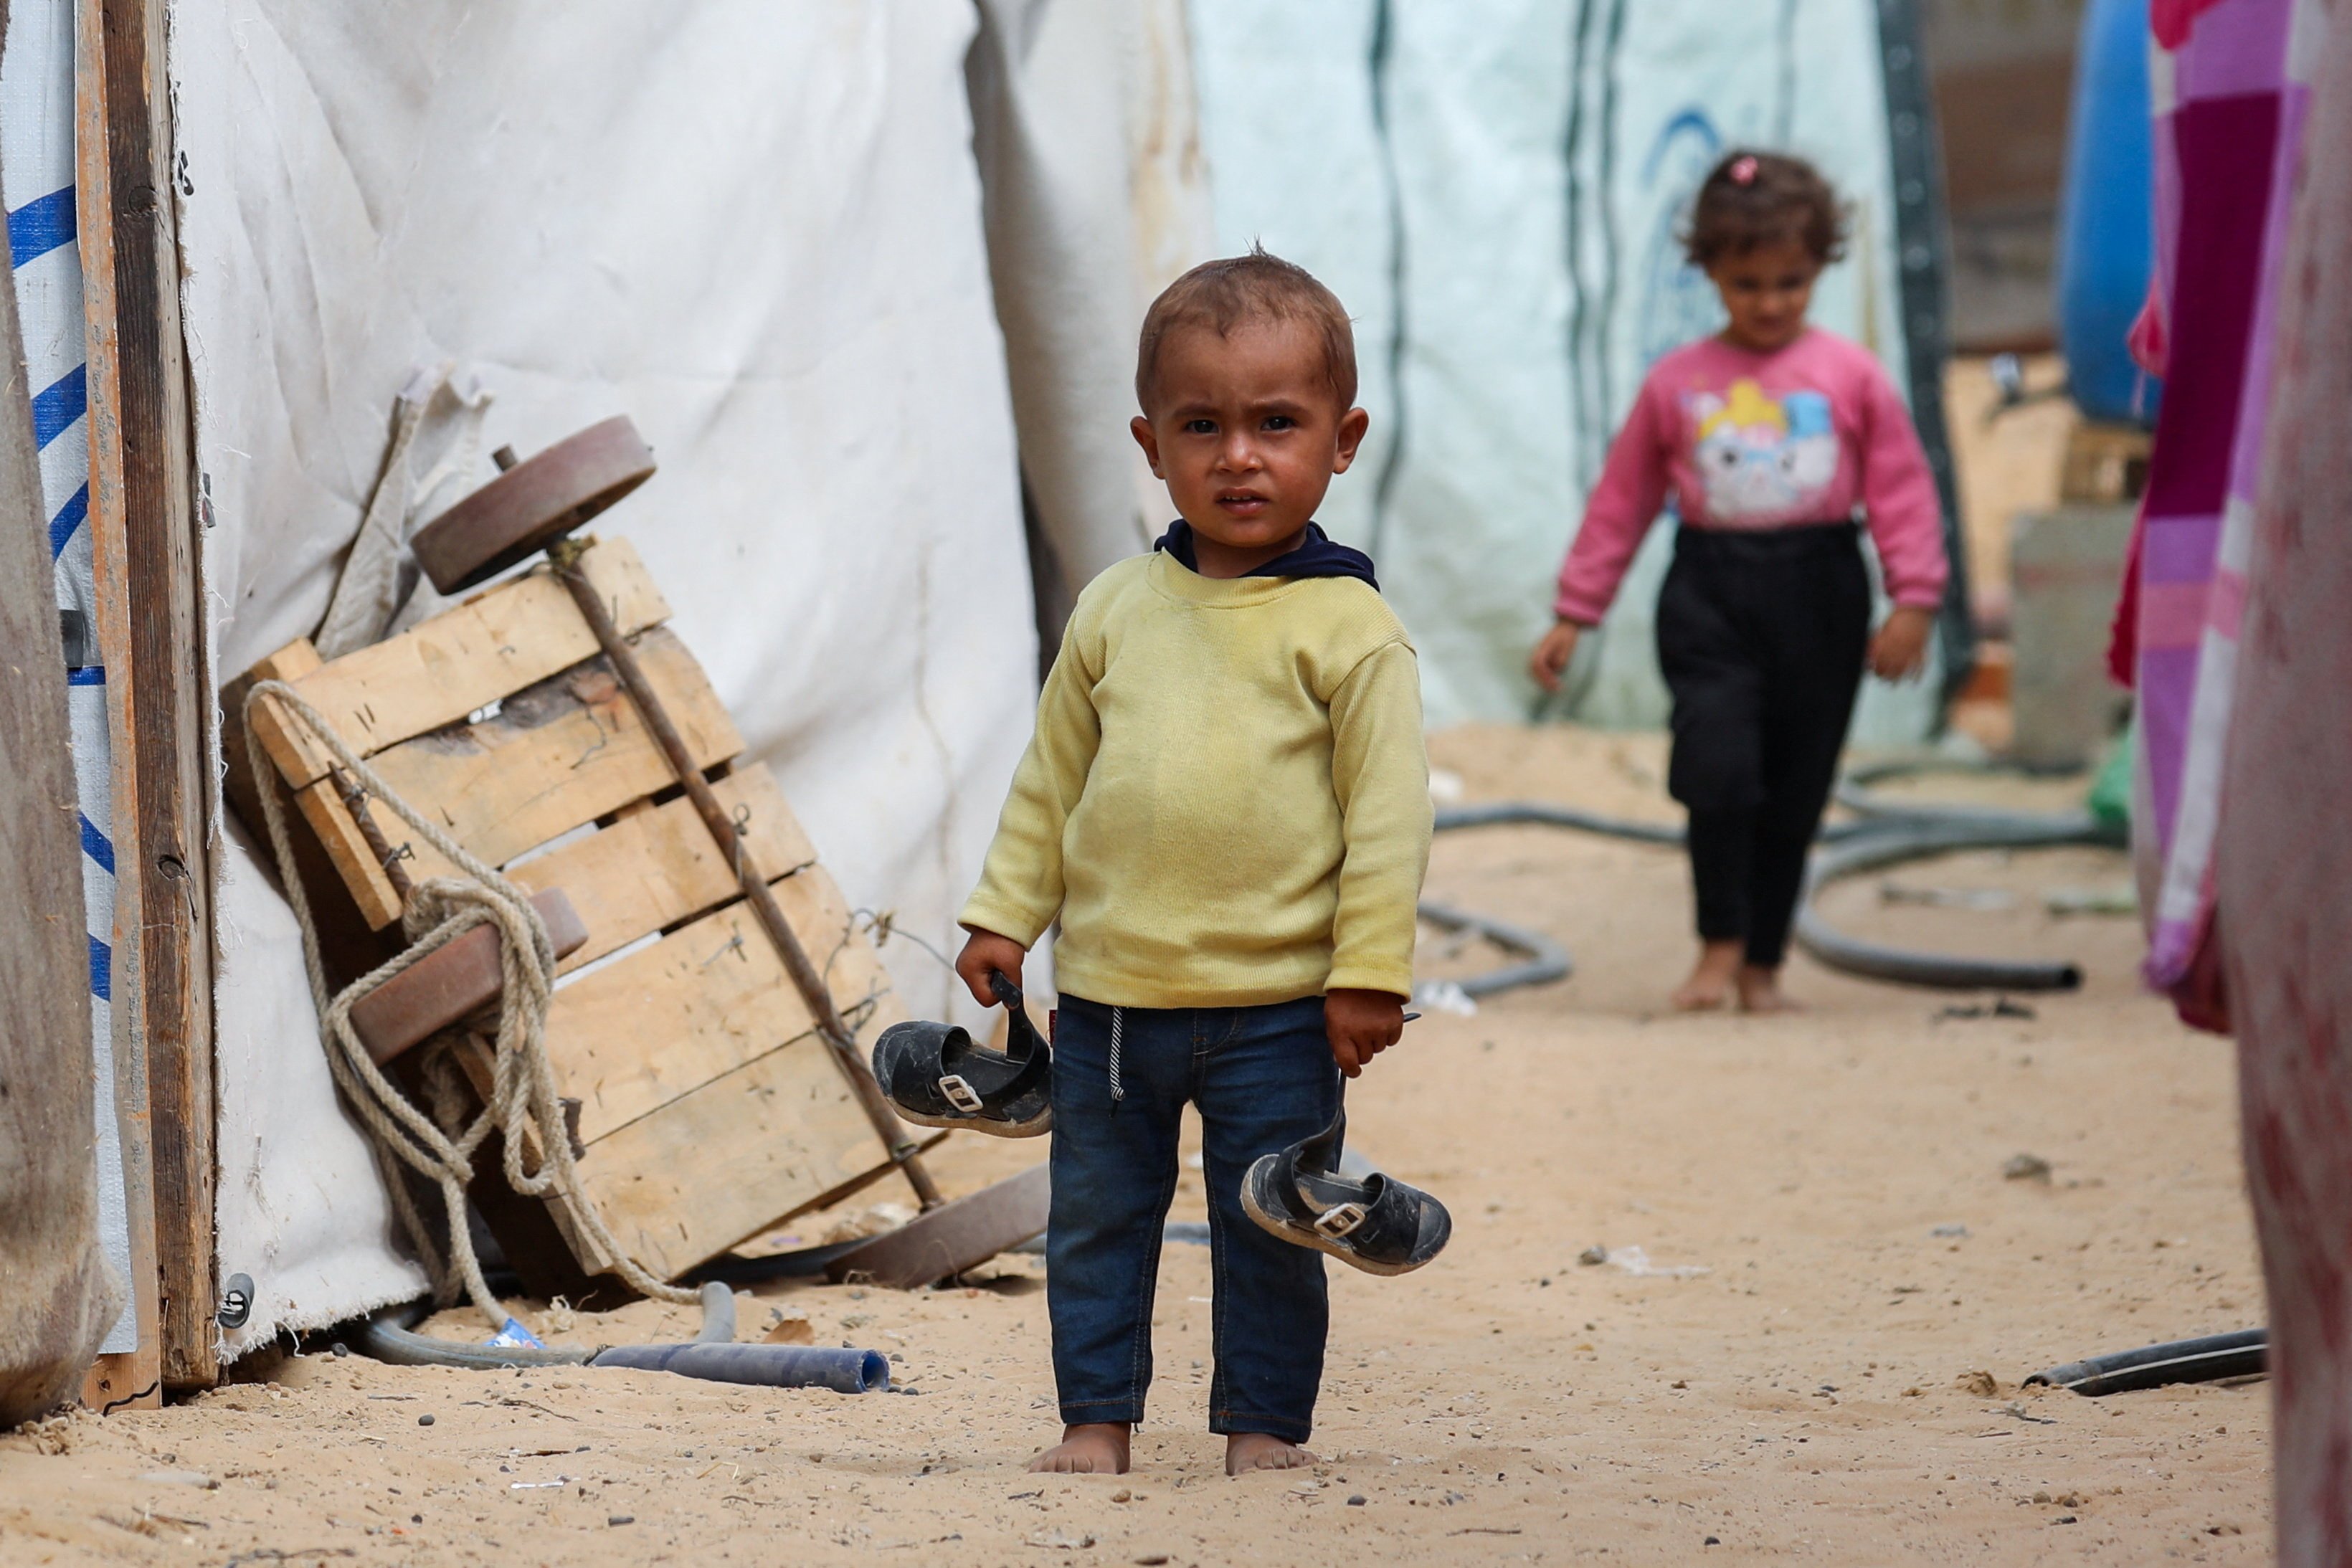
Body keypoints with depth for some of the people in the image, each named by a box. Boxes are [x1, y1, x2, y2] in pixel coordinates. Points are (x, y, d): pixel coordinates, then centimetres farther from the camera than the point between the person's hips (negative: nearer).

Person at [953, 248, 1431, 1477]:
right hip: (1108, 993, 4)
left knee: (1267, 1227, 6)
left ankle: (1263, 1422, 18)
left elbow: (1386, 810, -7)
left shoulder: (1348, 628, -7)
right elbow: (1052, 776, 14)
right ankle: (1097, 1416, 21)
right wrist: (1005, 915, 11)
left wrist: (1369, 972, -11)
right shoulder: (1116, 610, 6)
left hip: (1274, 1003, -4)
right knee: (1095, 1216, 10)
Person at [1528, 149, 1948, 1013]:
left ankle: (1763, 964, 19)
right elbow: (1620, 502, 11)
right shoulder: (1677, 382, 5)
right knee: (1718, 769, -16)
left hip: (1818, 593, 0)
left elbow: (1902, 489, 2)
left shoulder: (1850, 375, 3)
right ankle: (1720, 946, 1)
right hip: (1709, 592, 0)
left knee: (1794, 792, 6)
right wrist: (1572, 616, 11)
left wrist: (1913, 599, -8)